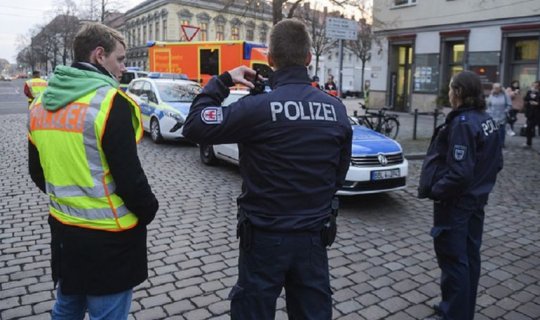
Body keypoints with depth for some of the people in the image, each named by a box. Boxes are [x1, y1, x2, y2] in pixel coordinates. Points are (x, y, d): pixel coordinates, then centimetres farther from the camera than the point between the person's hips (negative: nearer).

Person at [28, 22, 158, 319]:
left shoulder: (41, 103, 5)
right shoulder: (110, 102, -19)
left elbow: (37, 172, 13)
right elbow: (129, 176, -21)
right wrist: (148, 211, -4)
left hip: (62, 228, 8)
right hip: (107, 236, -8)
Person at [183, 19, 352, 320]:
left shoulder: (258, 107, -19)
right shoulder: (337, 108, -2)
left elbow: (195, 126, -11)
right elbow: (340, 172, 7)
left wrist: (223, 80, -1)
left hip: (266, 237, -4)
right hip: (314, 235, 5)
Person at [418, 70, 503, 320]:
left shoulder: (462, 123, -22)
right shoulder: (487, 121, 6)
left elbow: (460, 172, -27)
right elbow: (495, 163, 13)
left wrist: (435, 190, -15)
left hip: (455, 203, -10)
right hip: (477, 200, 10)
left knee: (453, 261, 2)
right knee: (469, 257, 19)